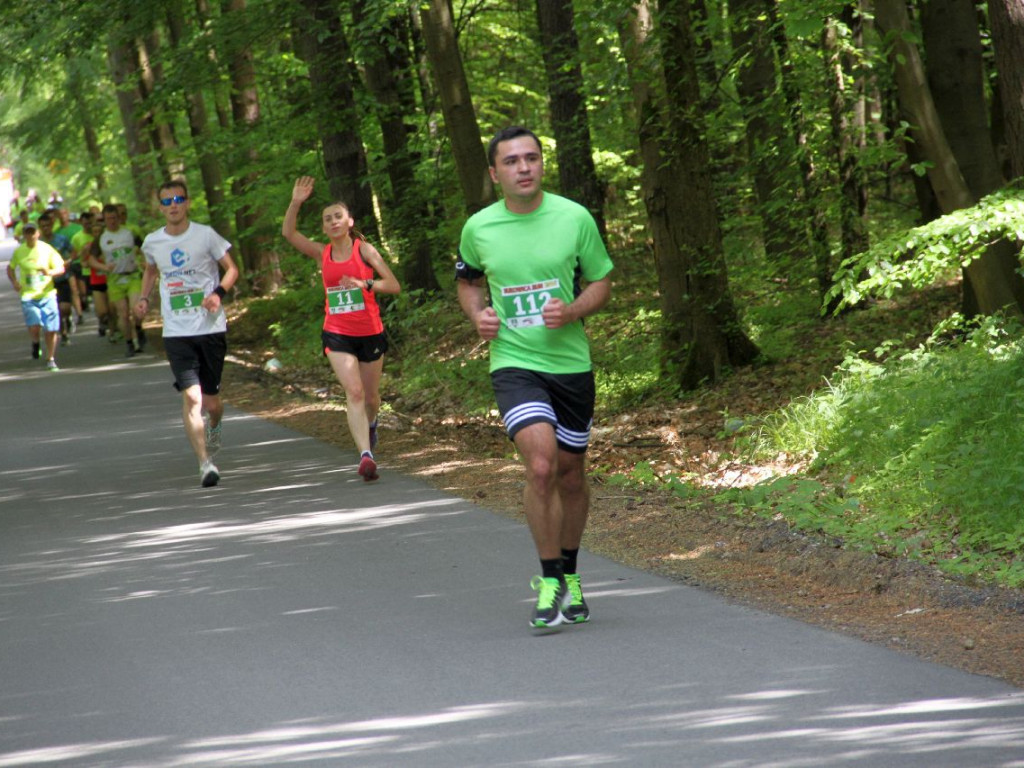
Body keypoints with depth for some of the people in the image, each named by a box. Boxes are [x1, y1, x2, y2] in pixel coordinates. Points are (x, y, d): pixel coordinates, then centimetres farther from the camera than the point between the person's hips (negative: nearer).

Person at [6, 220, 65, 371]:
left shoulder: (47, 249, -2)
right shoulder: (19, 252, 2)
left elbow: (61, 268, -1)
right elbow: (10, 268, 18)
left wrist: (49, 272, -21)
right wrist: (14, 282, 1)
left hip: (47, 294, 0)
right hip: (28, 296, 0)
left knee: (51, 330, 0)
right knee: (34, 327, -16)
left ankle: (51, 359, 19)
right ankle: (36, 343, 19)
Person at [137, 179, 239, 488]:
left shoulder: (205, 234, -3)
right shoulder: (152, 242, 5)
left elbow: (232, 269, 3)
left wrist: (219, 292, -15)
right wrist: (144, 298, 10)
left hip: (211, 327, -1)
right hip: (176, 333, 1)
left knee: (211, 400, 7)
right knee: (191, 396, -16)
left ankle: (213, 427, 44)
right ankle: (205, 463, -17)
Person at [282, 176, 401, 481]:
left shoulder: (364, 250, -5)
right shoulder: (323, 254, 3)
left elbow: (394, 285, -10)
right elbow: (288, 232, -6)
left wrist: (365, 284, -26)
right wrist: (296, 203, -19)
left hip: (370, 333, 0)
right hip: (337, 335, 0)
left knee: (370, 396, 13)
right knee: (354, 391, -17)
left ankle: (369, 424, 49)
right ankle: (366, 454, -26)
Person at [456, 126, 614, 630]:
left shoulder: (574, 218, -3)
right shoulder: (478, 228, -1)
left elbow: (601, 282, 7)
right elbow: (467, 280, 18)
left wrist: (571, 311, -13)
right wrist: (478, 314, -2)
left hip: (570, 361, 2)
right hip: (513, 364, -1)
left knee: (570, 475, 11)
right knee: (541, 466, -20)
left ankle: (569, 574, 34)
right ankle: (550, 580, -7)